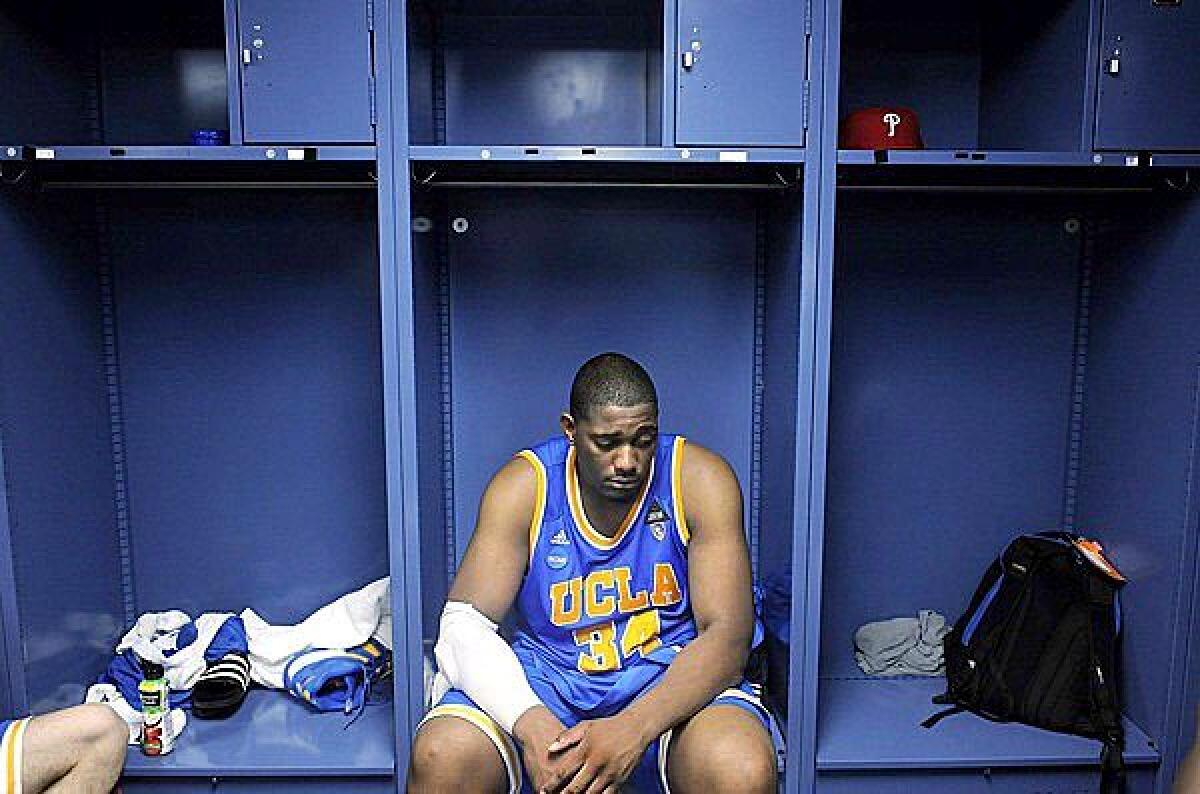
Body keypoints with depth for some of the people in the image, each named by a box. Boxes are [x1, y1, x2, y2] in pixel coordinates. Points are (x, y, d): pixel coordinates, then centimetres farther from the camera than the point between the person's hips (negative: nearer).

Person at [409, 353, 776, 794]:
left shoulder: (701, 480, -11)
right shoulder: (522, 486, -9)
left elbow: (727, 635, -15)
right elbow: (463, 626, -13)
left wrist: (634, 728, -31)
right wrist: (530, 724, -32)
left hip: (672, 675, 0)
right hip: (544, 674, 1)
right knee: (439, 757, -27)